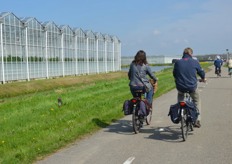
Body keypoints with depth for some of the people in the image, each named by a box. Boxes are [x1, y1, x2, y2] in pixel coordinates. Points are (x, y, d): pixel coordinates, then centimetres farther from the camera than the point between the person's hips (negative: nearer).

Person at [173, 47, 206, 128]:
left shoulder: (177, 62, 1)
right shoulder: (195, 62, -2)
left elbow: (174, 74, 15)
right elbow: (201, 72, 12)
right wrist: (203, 78, 35)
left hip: (180, 87, 1)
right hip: (192, 87, -1)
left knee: (180, 94, 37)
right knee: (197, 101, 24)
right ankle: (197, 120, 18)